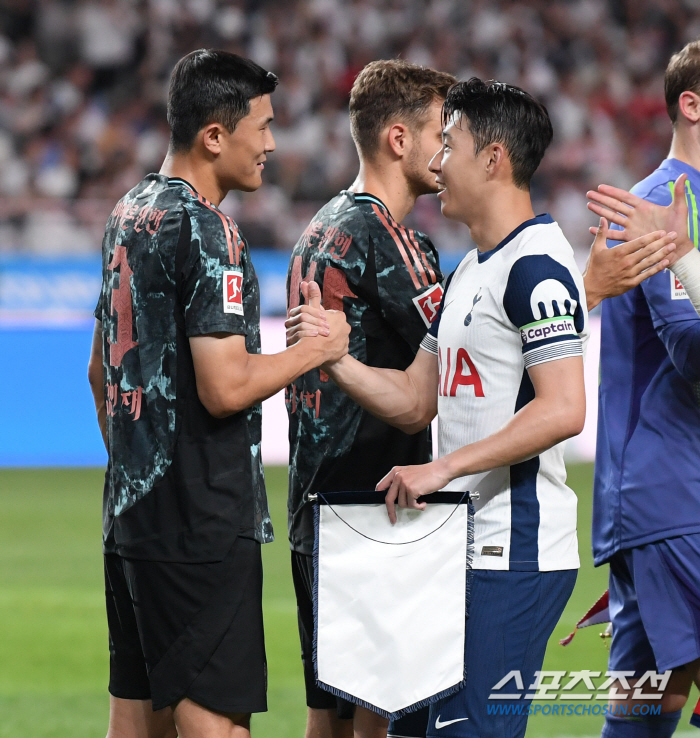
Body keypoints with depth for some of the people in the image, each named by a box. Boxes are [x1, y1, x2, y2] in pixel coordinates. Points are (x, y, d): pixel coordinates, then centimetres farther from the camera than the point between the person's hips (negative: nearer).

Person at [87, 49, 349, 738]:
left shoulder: (129, 212, 15)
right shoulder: (206, 231, -15)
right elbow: (226, 387, -22)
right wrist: (316, 348, -8)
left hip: (131, 514, 9)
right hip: (202, 525, -9)